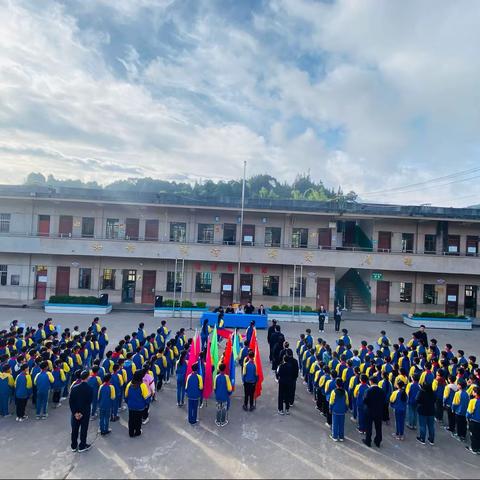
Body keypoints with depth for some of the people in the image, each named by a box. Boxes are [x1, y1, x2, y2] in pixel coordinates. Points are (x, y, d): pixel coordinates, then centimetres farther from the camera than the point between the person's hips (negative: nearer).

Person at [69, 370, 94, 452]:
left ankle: (74, 446, 29)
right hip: (85, 413, -3)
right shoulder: (90, 389, -17)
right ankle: (82, 446, 21)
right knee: (84, 429, 12)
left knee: (75, 429, 17)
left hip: (75, 412, 3)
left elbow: (71, 401, -8)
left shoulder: (74, 388, -9)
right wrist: (82, 413, -8)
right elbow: (89, 402, -15)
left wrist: (75, 412, -7)